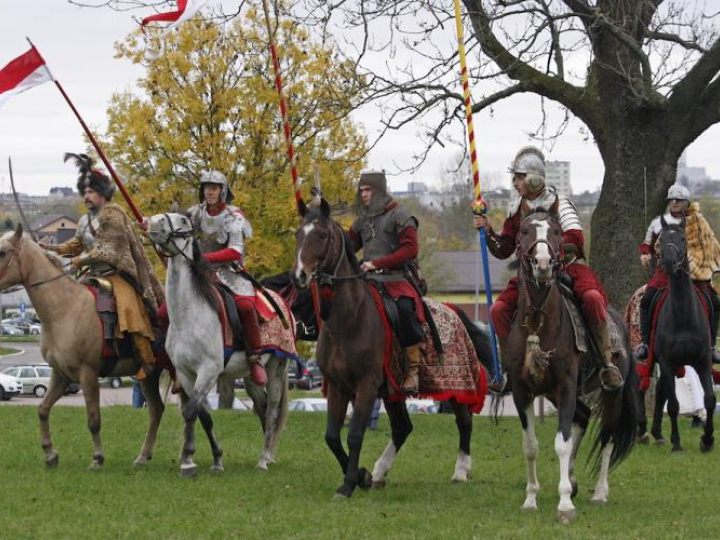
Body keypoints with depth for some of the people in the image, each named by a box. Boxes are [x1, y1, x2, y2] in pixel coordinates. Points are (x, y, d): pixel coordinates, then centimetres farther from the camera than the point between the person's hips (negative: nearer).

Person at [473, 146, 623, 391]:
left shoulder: (558, 204, -7)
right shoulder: (517, 209, 8)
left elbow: (576, 240, -21)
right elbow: (503, 250, 12)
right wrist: (488, 231, -5)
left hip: (567, 267, -5)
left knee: (592, 297, -34)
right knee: (499, 309, -14)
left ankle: (607, 363, -23)